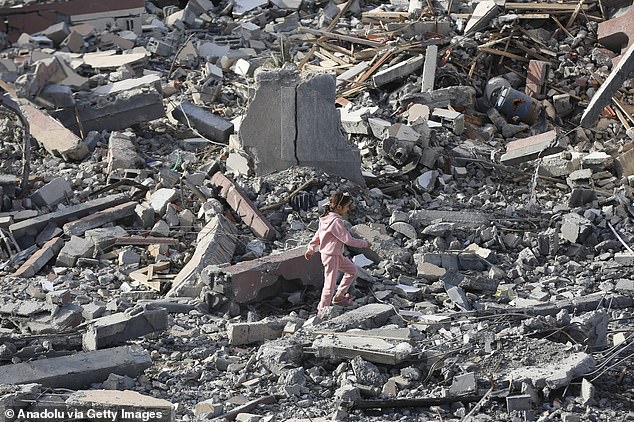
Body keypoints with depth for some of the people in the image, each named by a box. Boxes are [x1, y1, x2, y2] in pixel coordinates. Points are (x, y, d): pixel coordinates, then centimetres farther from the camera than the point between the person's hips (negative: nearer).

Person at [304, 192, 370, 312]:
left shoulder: (327, 218, 6)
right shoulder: (336, 222, -24)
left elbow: (318, 235, 15)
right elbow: (348, 240, -22)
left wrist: (311, 249, 25)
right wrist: (364, 244, -9)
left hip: (337, 254, 10)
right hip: (331, 256, -10)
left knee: (352, 270, 20)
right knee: (330, 284, -1)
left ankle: (339, 297, 27)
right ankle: (323, 309, 10)